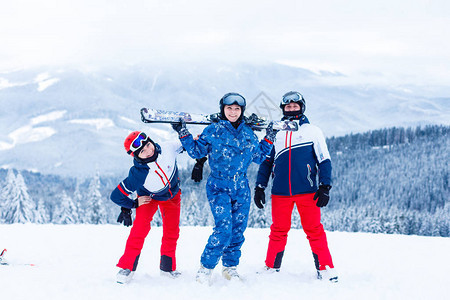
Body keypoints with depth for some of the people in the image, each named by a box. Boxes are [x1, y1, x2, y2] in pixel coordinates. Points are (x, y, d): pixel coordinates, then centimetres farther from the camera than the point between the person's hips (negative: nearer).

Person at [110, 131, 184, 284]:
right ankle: (127, 266, -12)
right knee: (141, 226, -22)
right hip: (148, 196, -4)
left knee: (172, 231, 3)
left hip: (172, 195, 4)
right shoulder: (138, 174, -39)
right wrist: (134, 204, -17)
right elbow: (116, 196, -28)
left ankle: (168, 266, 22)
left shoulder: (167, 148, -33)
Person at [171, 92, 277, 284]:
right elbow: (196, 152, 3)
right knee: (224, 229, -16)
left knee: (238, 230, 6)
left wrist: (269, 139, 15)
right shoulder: (213, 130, 0)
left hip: (241, 189, 4)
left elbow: (259, 157, 20)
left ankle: (230, 267, 24)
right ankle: (206, 267, -1)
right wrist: (184, 134, -6)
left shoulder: (248, 133, 11)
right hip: (219, 187, -4)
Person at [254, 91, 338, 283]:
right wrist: (259, 187, 13)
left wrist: (325, 187, -2)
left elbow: (324, 160, 7)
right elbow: (266, 162, 20)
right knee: (278, 231, 4)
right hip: (280, 193, 2)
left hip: (307, 191, -2)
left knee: (314, 230, -4)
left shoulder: (312, 131, 8)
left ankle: (325, 269, 2)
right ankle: (271, 268, 16)